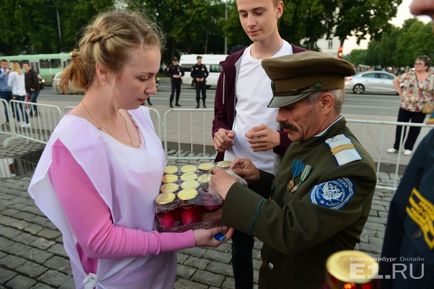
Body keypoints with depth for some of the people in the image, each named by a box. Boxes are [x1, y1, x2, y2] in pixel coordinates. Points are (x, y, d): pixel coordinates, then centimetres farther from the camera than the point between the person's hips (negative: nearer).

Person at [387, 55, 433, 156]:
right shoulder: (409, 75, -2)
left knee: (415, 129, 8)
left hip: (420, 109, 0)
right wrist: (400, 92, 0)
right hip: (405, 106, 0)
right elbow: (396, 81, 8)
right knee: (400, 127, 4)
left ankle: (408, 147, 22)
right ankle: (396, 147, 15)